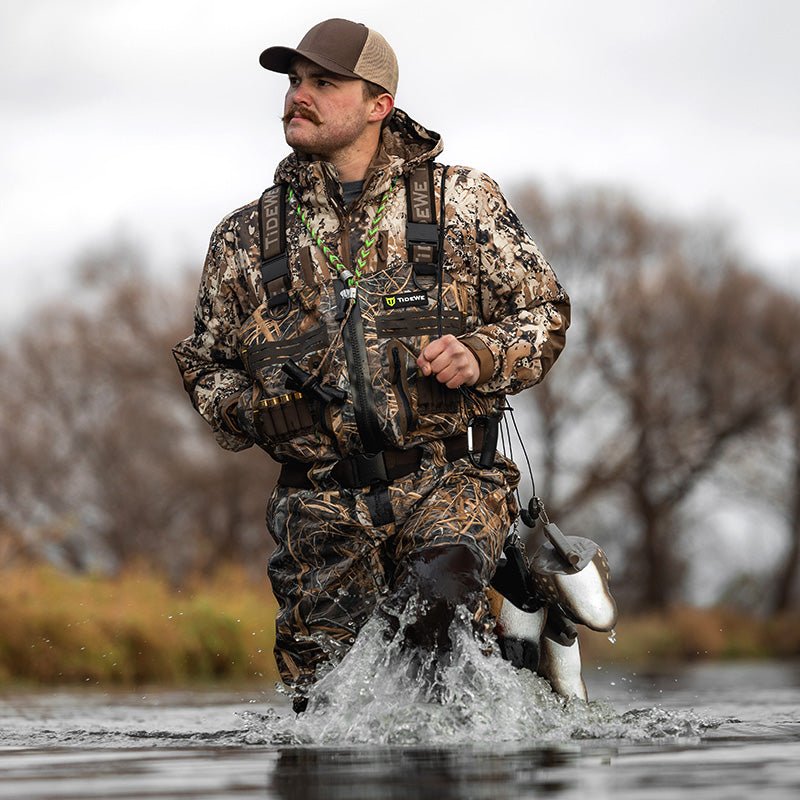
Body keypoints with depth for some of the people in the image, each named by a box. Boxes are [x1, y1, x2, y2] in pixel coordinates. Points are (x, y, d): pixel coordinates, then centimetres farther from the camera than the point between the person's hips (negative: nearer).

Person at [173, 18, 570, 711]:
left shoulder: (464, 203, 5)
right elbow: (206, 365, 20)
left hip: (448, 479, -3)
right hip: (323, 505, 3)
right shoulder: (246, 239, 10)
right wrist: (250, 409, -2)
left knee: (437, 593, -34)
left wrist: (481, 355, -10)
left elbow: (546, 312, 10)